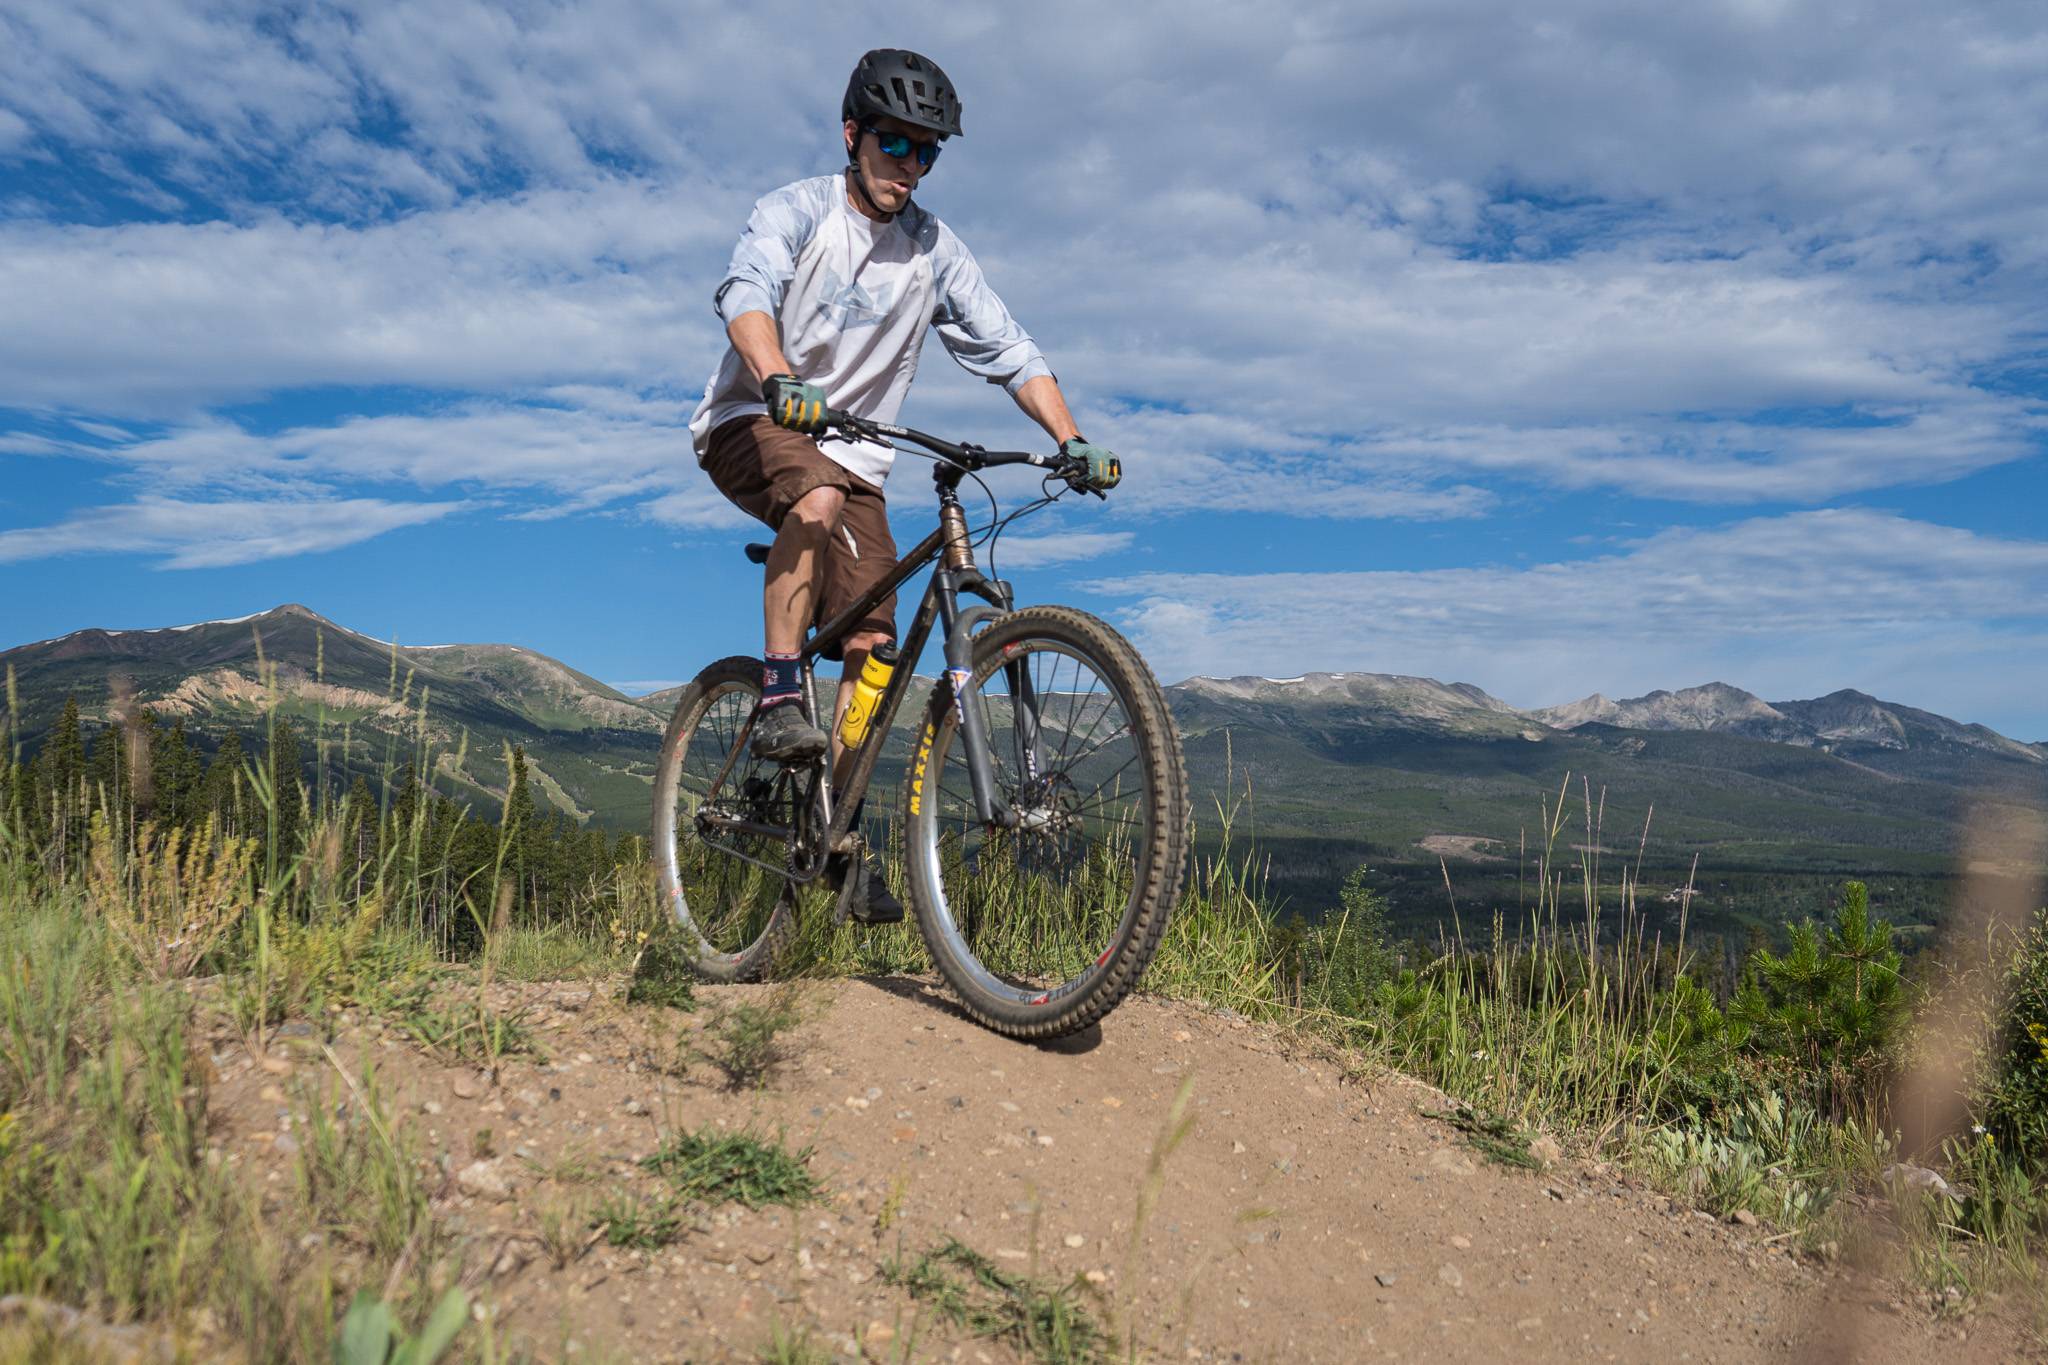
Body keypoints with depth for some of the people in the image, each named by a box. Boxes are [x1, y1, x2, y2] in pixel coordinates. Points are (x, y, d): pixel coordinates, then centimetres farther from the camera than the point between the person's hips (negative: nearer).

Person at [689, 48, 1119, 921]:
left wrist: (1071, 439, -17)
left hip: (852, 456, 4)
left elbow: (1006, 348, -1)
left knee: (873, 637, -8)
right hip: (752, 425, -4)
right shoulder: (798, 212, -7)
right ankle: (776, 702, -30)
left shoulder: (935, 250, 3)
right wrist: (781, 379, -49)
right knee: (819, 493, -39)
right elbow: (745, 292, -27)